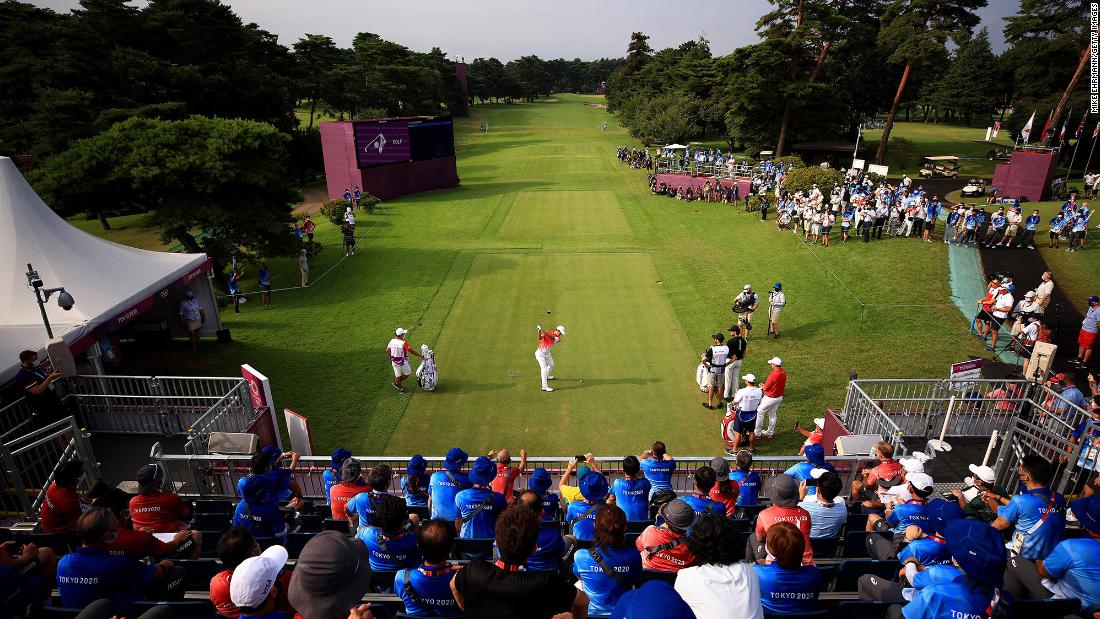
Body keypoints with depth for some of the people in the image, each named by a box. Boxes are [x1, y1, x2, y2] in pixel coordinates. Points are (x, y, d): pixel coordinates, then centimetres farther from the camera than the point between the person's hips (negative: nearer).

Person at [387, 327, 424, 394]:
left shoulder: (392, 341, -7)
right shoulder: (403, 343, -26)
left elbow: (387, 351, 4)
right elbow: (411, 351, -29)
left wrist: (391, 357, 20)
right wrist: (421, 356, -25)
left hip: (394, 361, 6)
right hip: (402, 362, -6)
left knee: (397, 375, 19)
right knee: (408, 373, 17)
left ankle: (399, 388, 31)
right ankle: (396, 383, 19)